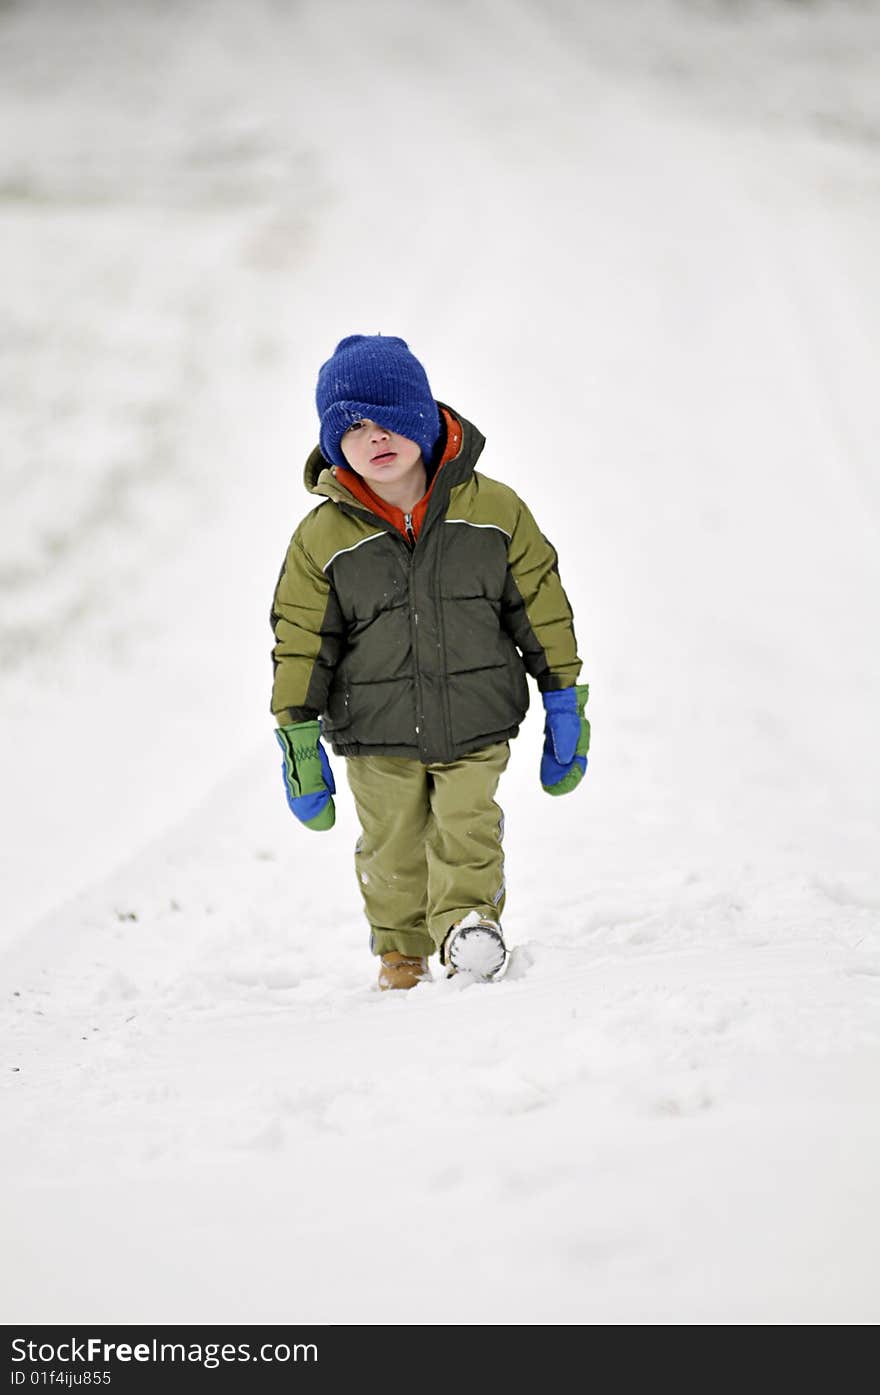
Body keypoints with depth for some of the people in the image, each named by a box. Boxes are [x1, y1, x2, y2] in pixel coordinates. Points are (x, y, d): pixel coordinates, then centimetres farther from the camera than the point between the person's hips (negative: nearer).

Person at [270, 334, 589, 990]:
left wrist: (564, 701, 3)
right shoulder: (323, 538, -6)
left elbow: (541, 607, 2)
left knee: (467, 829, -12)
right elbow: (301, 642, 0)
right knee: (392, 852, 11)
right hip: (377, 738, 1)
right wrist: (299, 739, -2)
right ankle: (402, 950, 29)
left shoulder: (492, 510, -5)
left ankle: (467, 921, 2)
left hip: (475, 722, -1)